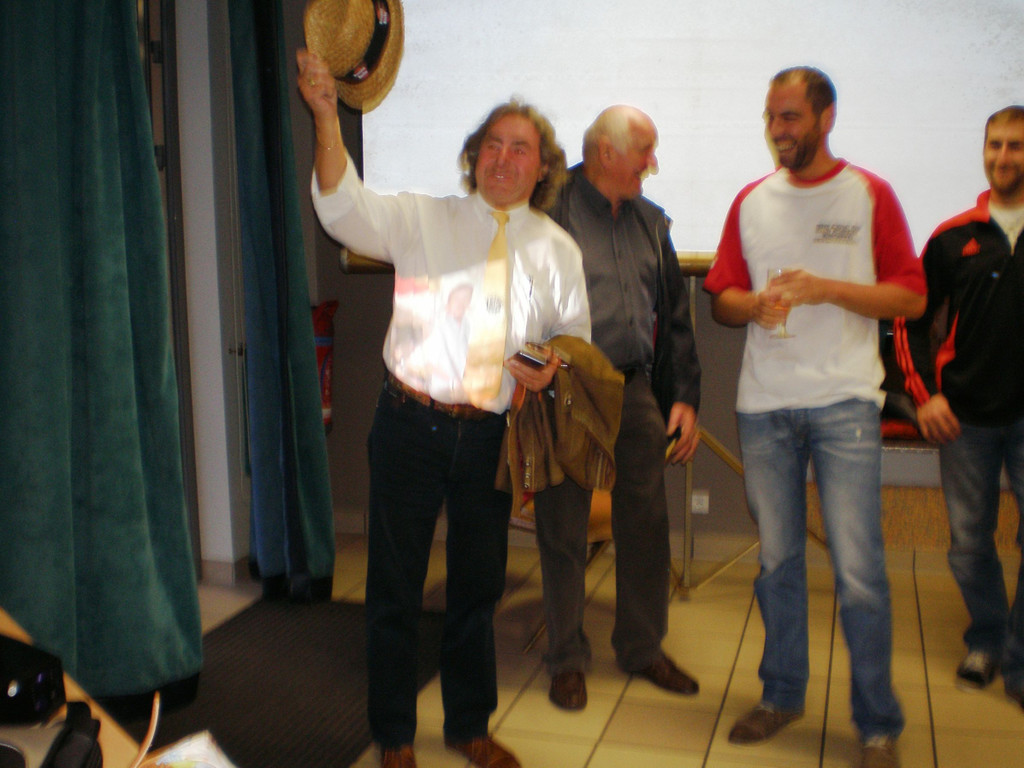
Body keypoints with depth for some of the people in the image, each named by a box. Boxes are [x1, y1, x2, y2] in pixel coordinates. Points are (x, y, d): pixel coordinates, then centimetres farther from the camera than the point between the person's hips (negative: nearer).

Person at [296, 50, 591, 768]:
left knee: (480, 585, 15)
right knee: (396, 583, 6)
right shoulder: (423, 219, 2)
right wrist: (328, 117, -26)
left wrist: (552, 367, -8)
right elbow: (345, 207, -13)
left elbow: (575, 336, 15)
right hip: (412, 425, -2)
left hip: (491, 435, 3)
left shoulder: (556, 249, 9)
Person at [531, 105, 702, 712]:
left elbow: (675, 314, 16)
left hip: (636, 392, 5)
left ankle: (642, 647, 27)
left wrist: (685, 397, 11)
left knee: (647, 525, 10)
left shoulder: (650, 221, 13)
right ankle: (568, 658, 20)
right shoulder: (552, 212, -5)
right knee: (564, 530, 4)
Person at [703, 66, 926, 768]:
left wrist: (827, 289, -13)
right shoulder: (751, 201, 12)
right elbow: (722, 296, 13)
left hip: (844, 401, -3)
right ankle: (783, 694, 26)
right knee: (777, 560, 10)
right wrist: (755, 304, -8)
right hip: (765, 403, 3)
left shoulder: (869, 195, 2)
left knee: (859, 570, -4)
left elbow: (911, 296, -1)